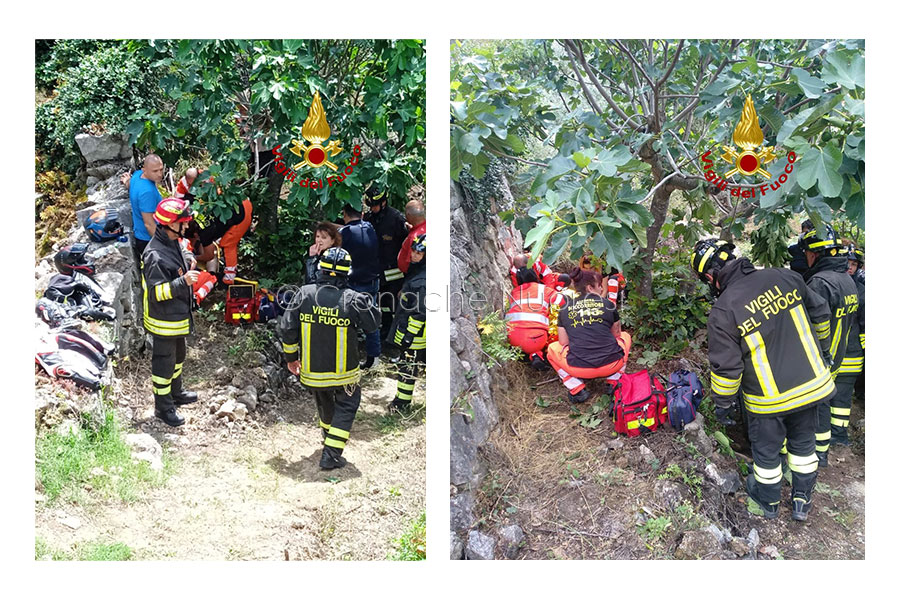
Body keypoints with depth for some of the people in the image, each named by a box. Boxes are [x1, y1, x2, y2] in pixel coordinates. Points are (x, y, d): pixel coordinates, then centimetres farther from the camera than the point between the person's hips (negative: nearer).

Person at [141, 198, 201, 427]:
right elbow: (157, 291, -29)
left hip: (178, 317, 10)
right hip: (164, 321, -10)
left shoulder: (172, 244, 5)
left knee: (177, 356, 25)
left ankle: (176, 393, 45)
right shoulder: (155, 255, -27)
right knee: (164, 363, 4)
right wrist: (183, 282, -37)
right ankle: (163, 407, 17)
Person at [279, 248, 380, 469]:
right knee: (346, 407, 14)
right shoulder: (352, 299, -18)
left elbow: (287, 328, -4)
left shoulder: (304, 294, -9)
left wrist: (291, 357, 9)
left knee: (324, 403, 28)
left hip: (311, 369, 4)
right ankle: (331, 454, 4)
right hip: (343, 372, -3)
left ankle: (329, 436, 53)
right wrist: (365, 299, 4)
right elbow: (373, 323, -3)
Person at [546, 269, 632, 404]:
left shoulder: (565, 309, 8)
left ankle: (577, 390, 9)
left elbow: (564, 343, 9)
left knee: (552, 348, 29)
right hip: (612, 364, 1)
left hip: (579, 369, -1)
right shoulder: (608, 304, 7)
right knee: (625, 336, 32)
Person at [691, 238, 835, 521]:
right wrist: (822, 351, 24)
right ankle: (802, 502, 38)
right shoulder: (785, 277, -6)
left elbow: (725, 368, -16)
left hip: (769, 399, -4)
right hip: (811, 386, 4)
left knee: (766, 452, 19)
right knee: (803, 445, 23)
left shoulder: (723, 312, -19)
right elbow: (820, 312, 8)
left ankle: (767, 503, 39)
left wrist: (722, 404, 1)